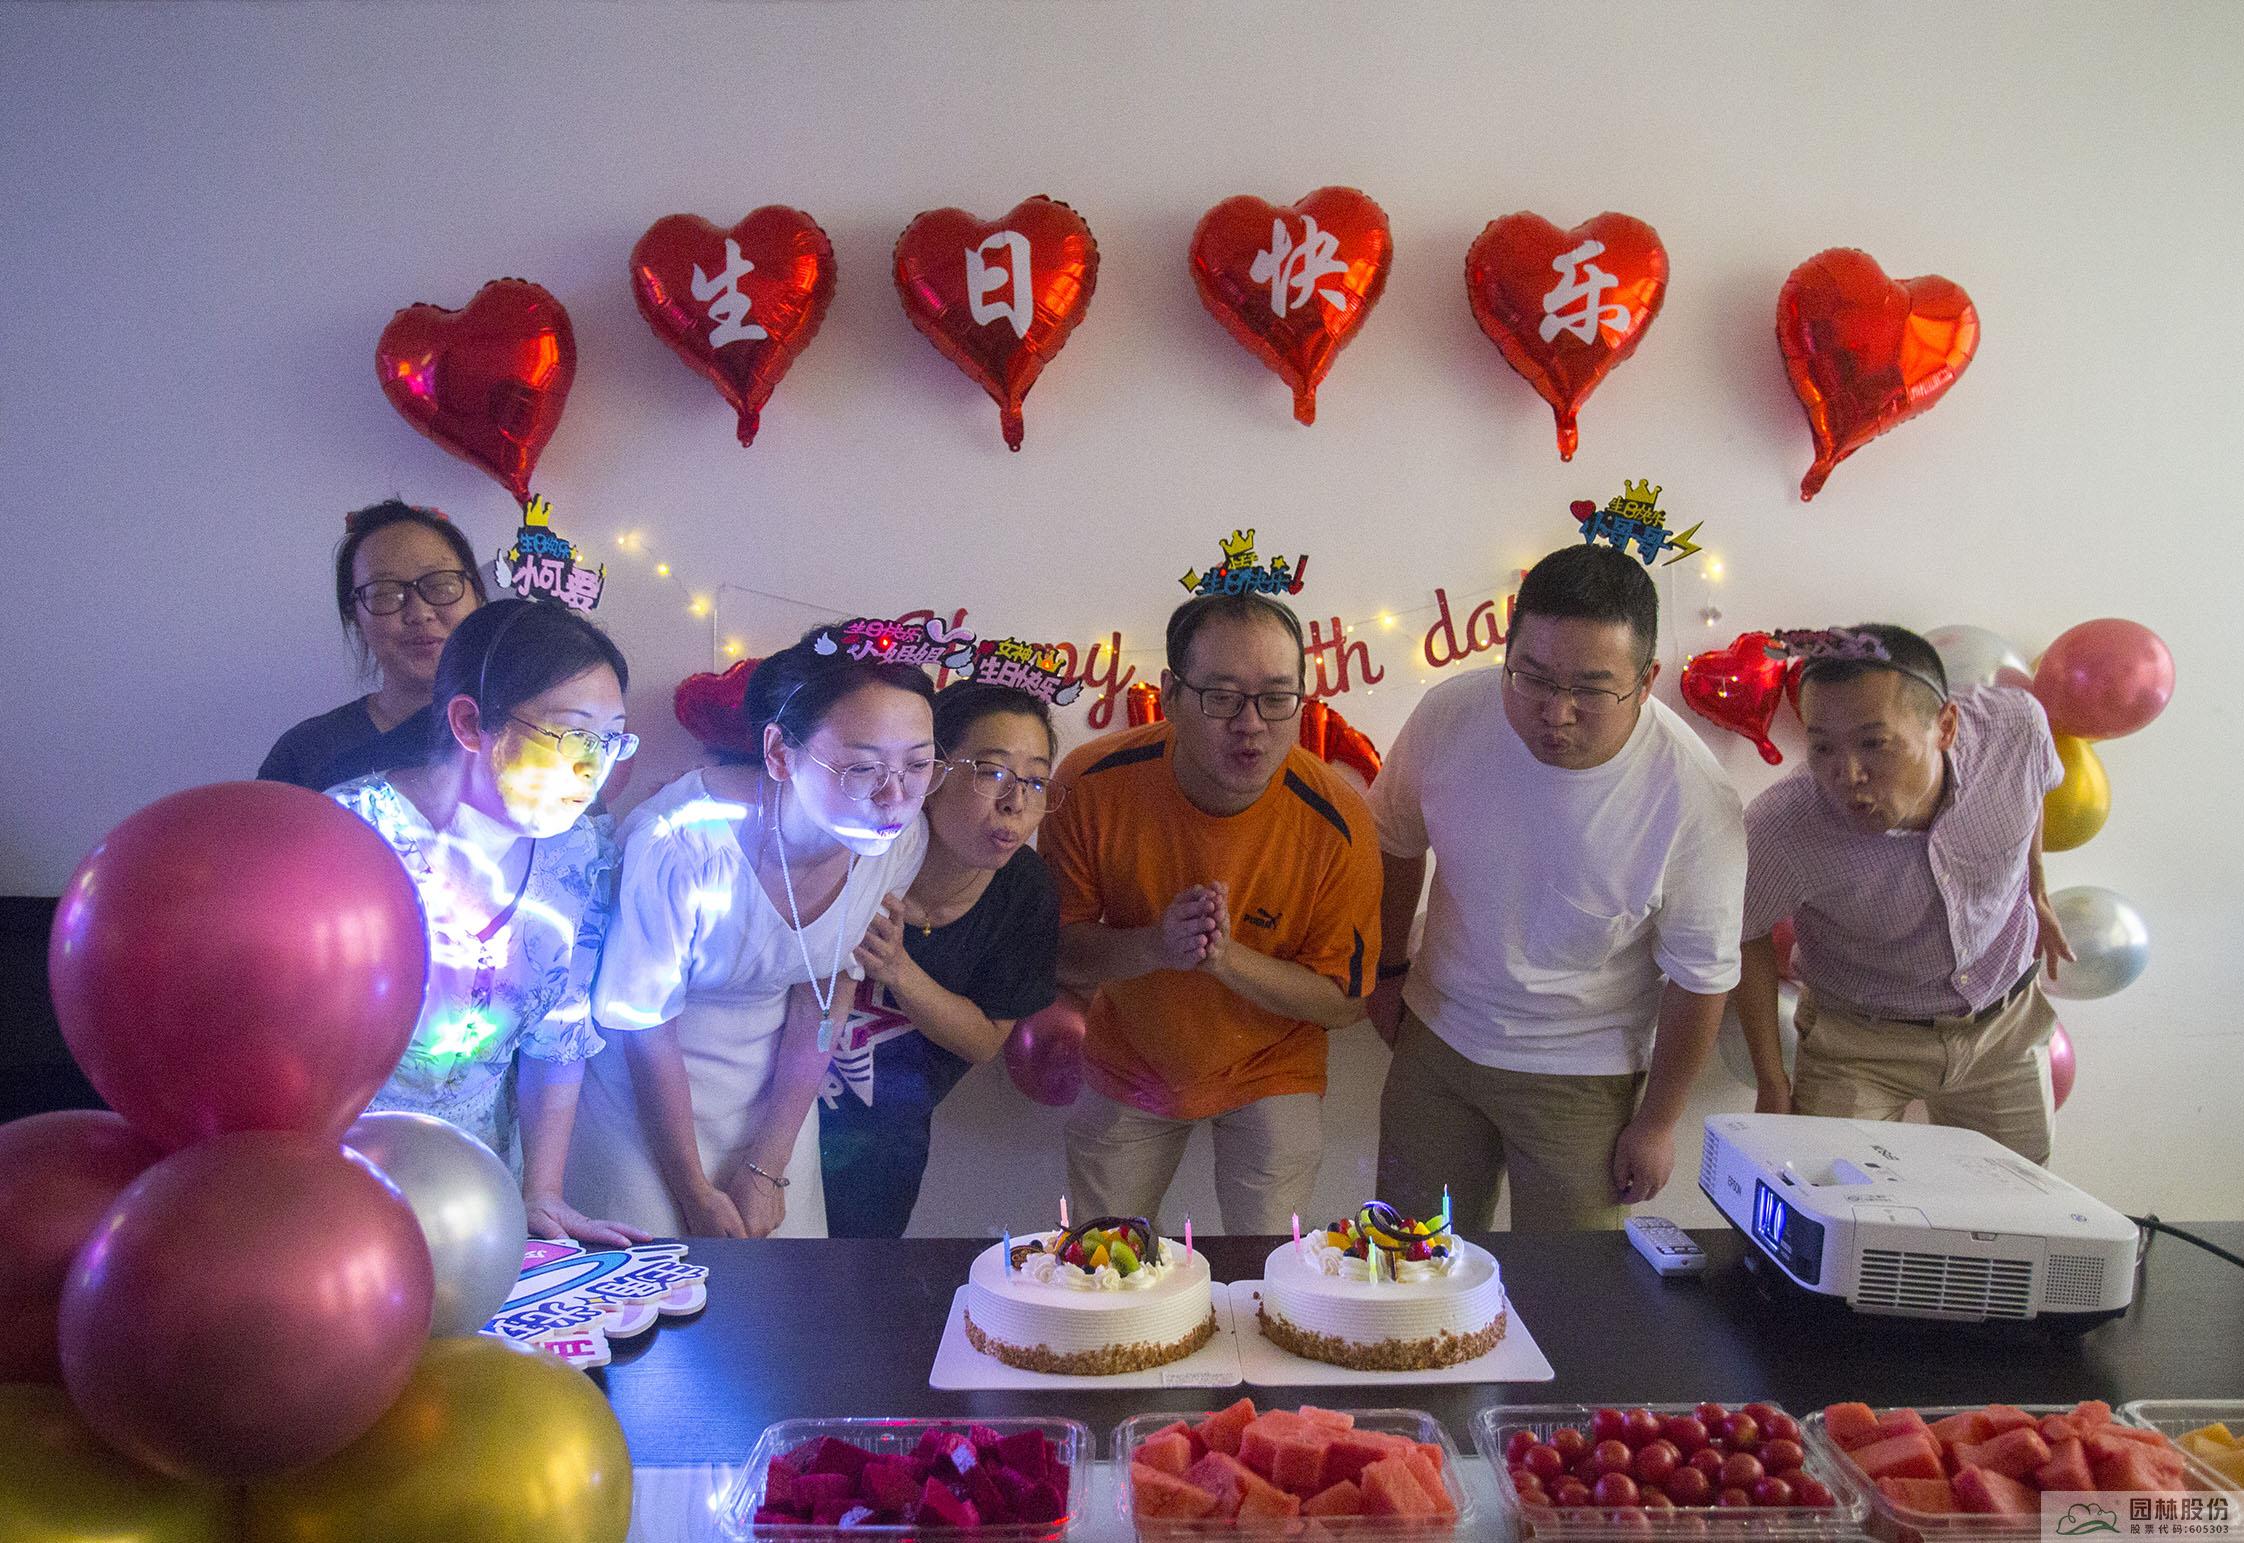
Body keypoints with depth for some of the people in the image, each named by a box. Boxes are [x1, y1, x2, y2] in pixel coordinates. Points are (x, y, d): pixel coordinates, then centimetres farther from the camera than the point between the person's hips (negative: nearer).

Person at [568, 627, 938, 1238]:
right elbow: (645, 1027, -19)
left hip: (772, 1089, 4)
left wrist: (768, 1166, -4)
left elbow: (823, 994, -5)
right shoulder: (681, 840, -34)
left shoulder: (901, 840, -20)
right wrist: (696, 1195, -10)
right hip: (644, 1087, -4)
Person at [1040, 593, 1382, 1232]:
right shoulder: (1091, 784, -25)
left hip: (1270, 1073, -1)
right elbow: (1053, 949, -15)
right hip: (1125, 1067, 2)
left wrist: (1226, 956, -35)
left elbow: (1342, 1001, -18)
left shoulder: (1335, 822, -27)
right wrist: (1154, 945, -36)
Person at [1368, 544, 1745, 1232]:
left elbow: (1700, 978, -11)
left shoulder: (1695, 800, -24)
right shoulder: (1450, 713, -17)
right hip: (1436, 1038, 3)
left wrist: (1657, 1122, -3)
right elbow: (1396, 840, 4)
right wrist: (1388, 969, 12)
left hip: (1582, 1075, -2)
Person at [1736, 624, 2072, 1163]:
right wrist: (1772, 1086, -7)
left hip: (2004, 1022, 3)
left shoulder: (2014, 724, -25)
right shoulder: (1780, 830, -34)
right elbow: (1746, 936, -13)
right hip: (1859, 1042, -3)